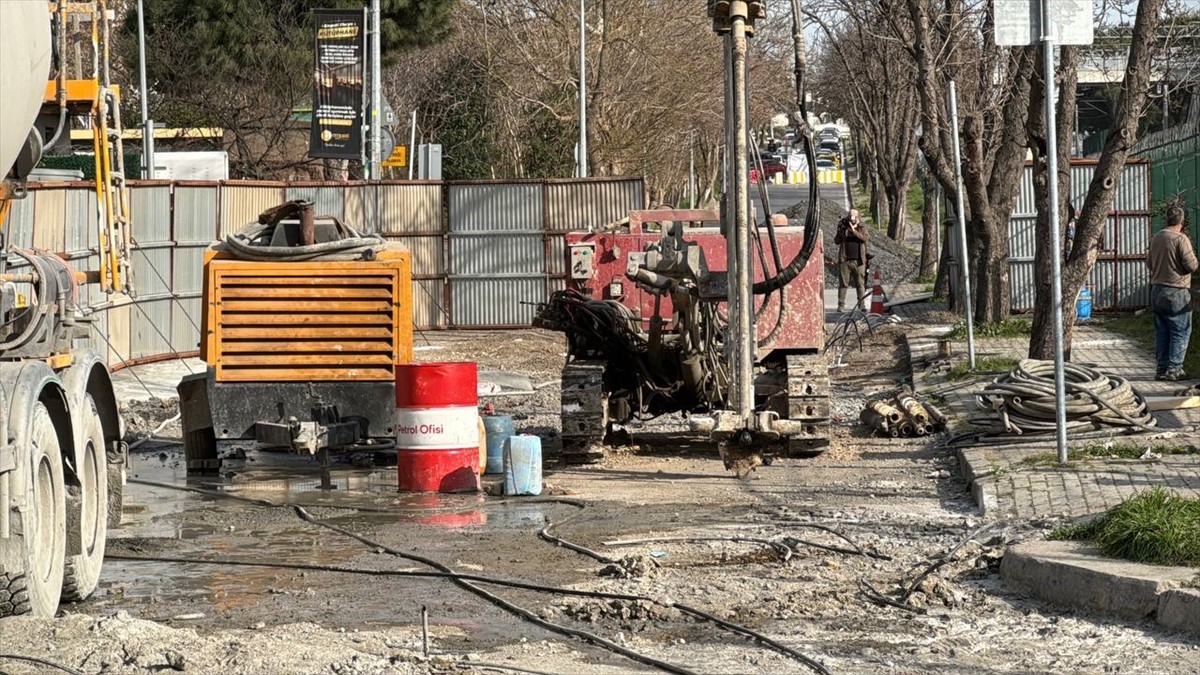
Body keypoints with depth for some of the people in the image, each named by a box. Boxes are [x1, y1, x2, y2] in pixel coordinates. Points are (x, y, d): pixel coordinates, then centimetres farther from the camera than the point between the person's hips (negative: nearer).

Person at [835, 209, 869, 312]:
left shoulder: (862, 227, 6)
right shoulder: (843, 226, 8)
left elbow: (864, 238, -13)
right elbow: (836, 241, 1)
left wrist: (854, 230, -23)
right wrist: (842, 231, -15)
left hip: (858, 261, 0)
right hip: (845, 260, 0)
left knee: (860, 284, 0)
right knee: (843, 284, 0)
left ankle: (861, 305, 4)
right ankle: (841, 305, 3)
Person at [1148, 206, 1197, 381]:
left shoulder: (1155, 239, 7)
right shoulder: (1181, 239, -14)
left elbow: (1149, 263, 18)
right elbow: (1191, 265, -16)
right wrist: (1193, 256, 4)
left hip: (1157, 290, 7)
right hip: (1176, 292, -7)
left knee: (1161, 332, 11)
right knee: (1181, 332, 0)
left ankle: (1161, 368, 13)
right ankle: (1174, 369, -3)